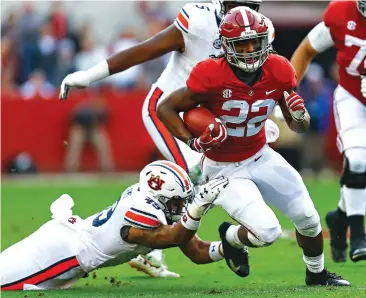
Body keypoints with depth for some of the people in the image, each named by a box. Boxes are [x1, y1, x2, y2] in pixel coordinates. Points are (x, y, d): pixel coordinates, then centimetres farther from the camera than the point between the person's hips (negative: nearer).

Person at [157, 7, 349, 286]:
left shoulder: (278, 72, -11)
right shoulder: (212, 76, -26)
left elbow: (299, 127, 1)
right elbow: (166, 108, -15)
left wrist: (300, 116, -23)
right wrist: (193, 142, -27)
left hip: (261, 157, 5)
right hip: (224, 168, -5)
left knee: (308, 218, 7)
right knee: (267, 232, -18)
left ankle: (316, 273, 37)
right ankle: (230, 237, 18)